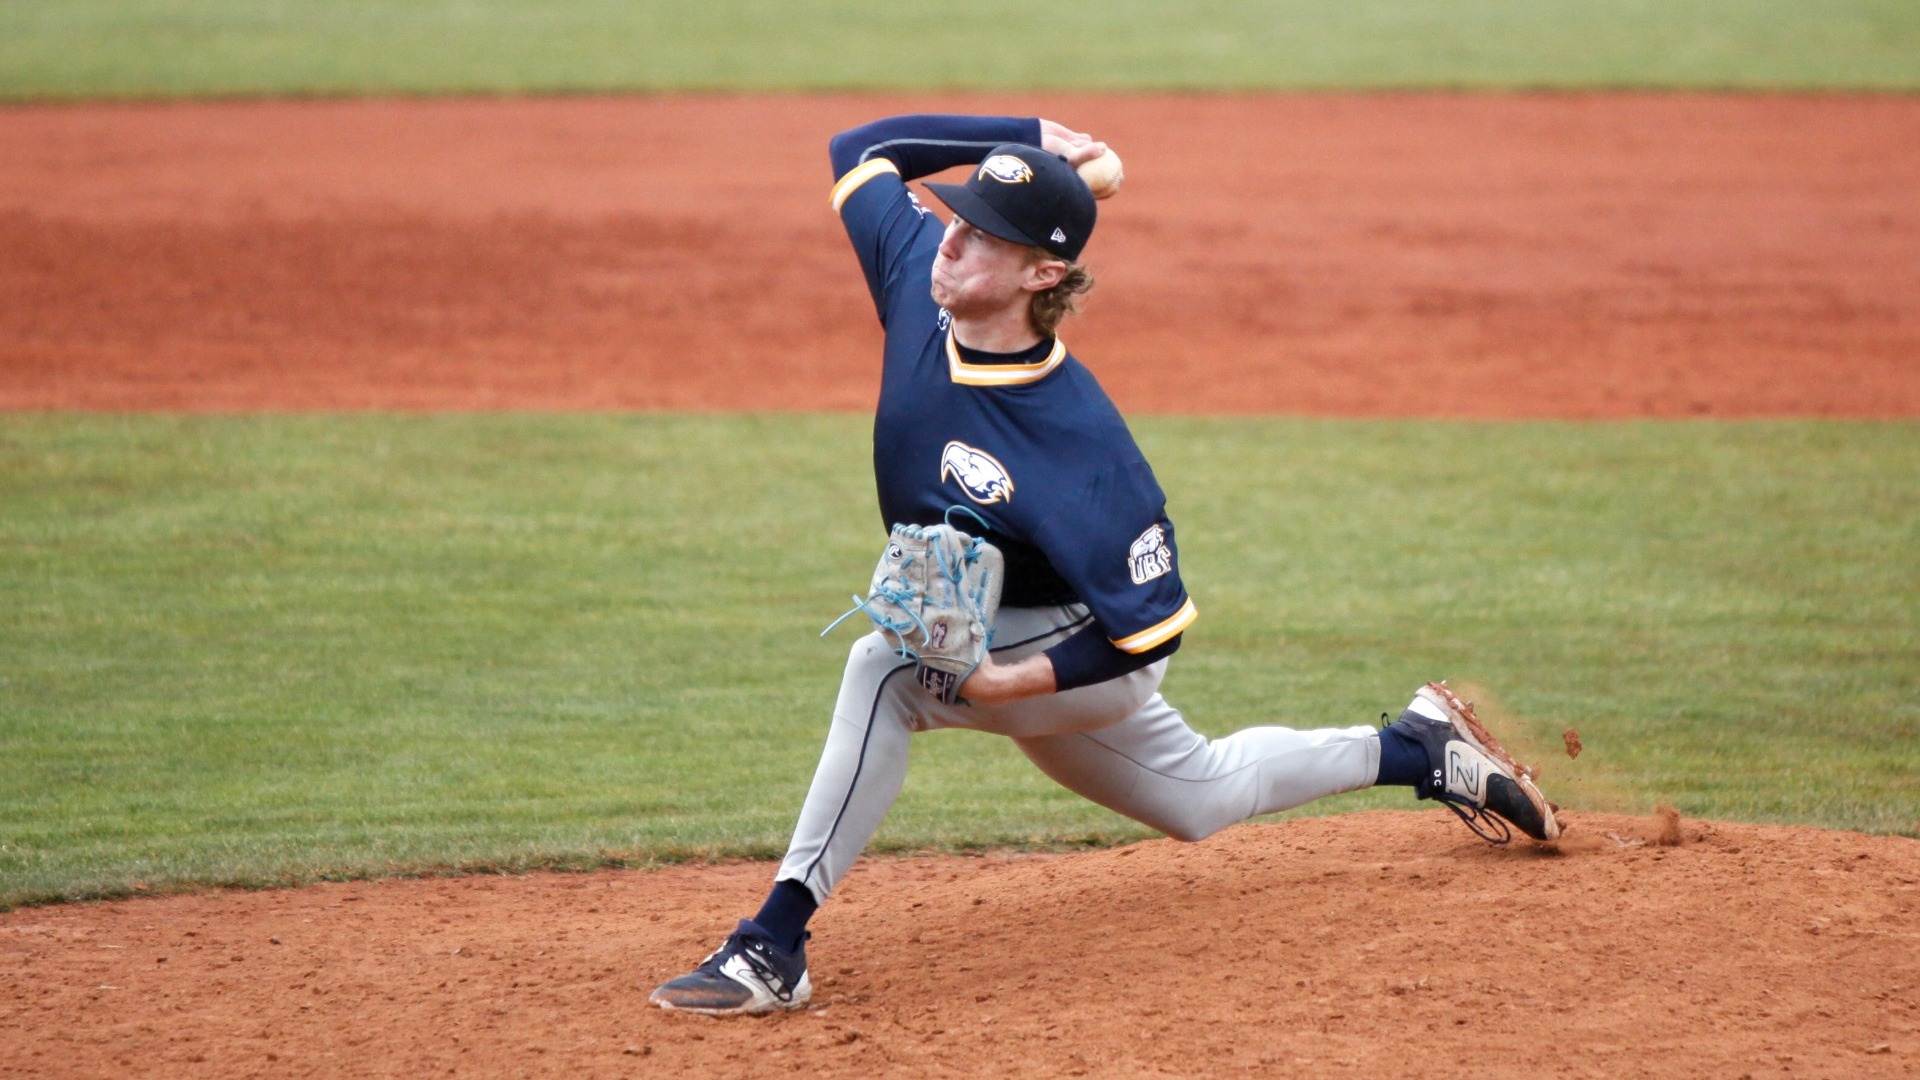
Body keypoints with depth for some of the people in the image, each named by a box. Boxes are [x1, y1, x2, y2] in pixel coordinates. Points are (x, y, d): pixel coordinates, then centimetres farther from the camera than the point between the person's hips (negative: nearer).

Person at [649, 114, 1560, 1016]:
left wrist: (1019, 682, -37)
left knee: (885, 670, -34)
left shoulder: (1081, 444, -36)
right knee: (1202, 796, 30)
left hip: (1079, 648, -8)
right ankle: (1415, 749, 48)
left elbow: (1153, 626, -28)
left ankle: (776, 943, -30)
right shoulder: (921, 279, -20)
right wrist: (1027, 138, -10)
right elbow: (861, 149, -3)